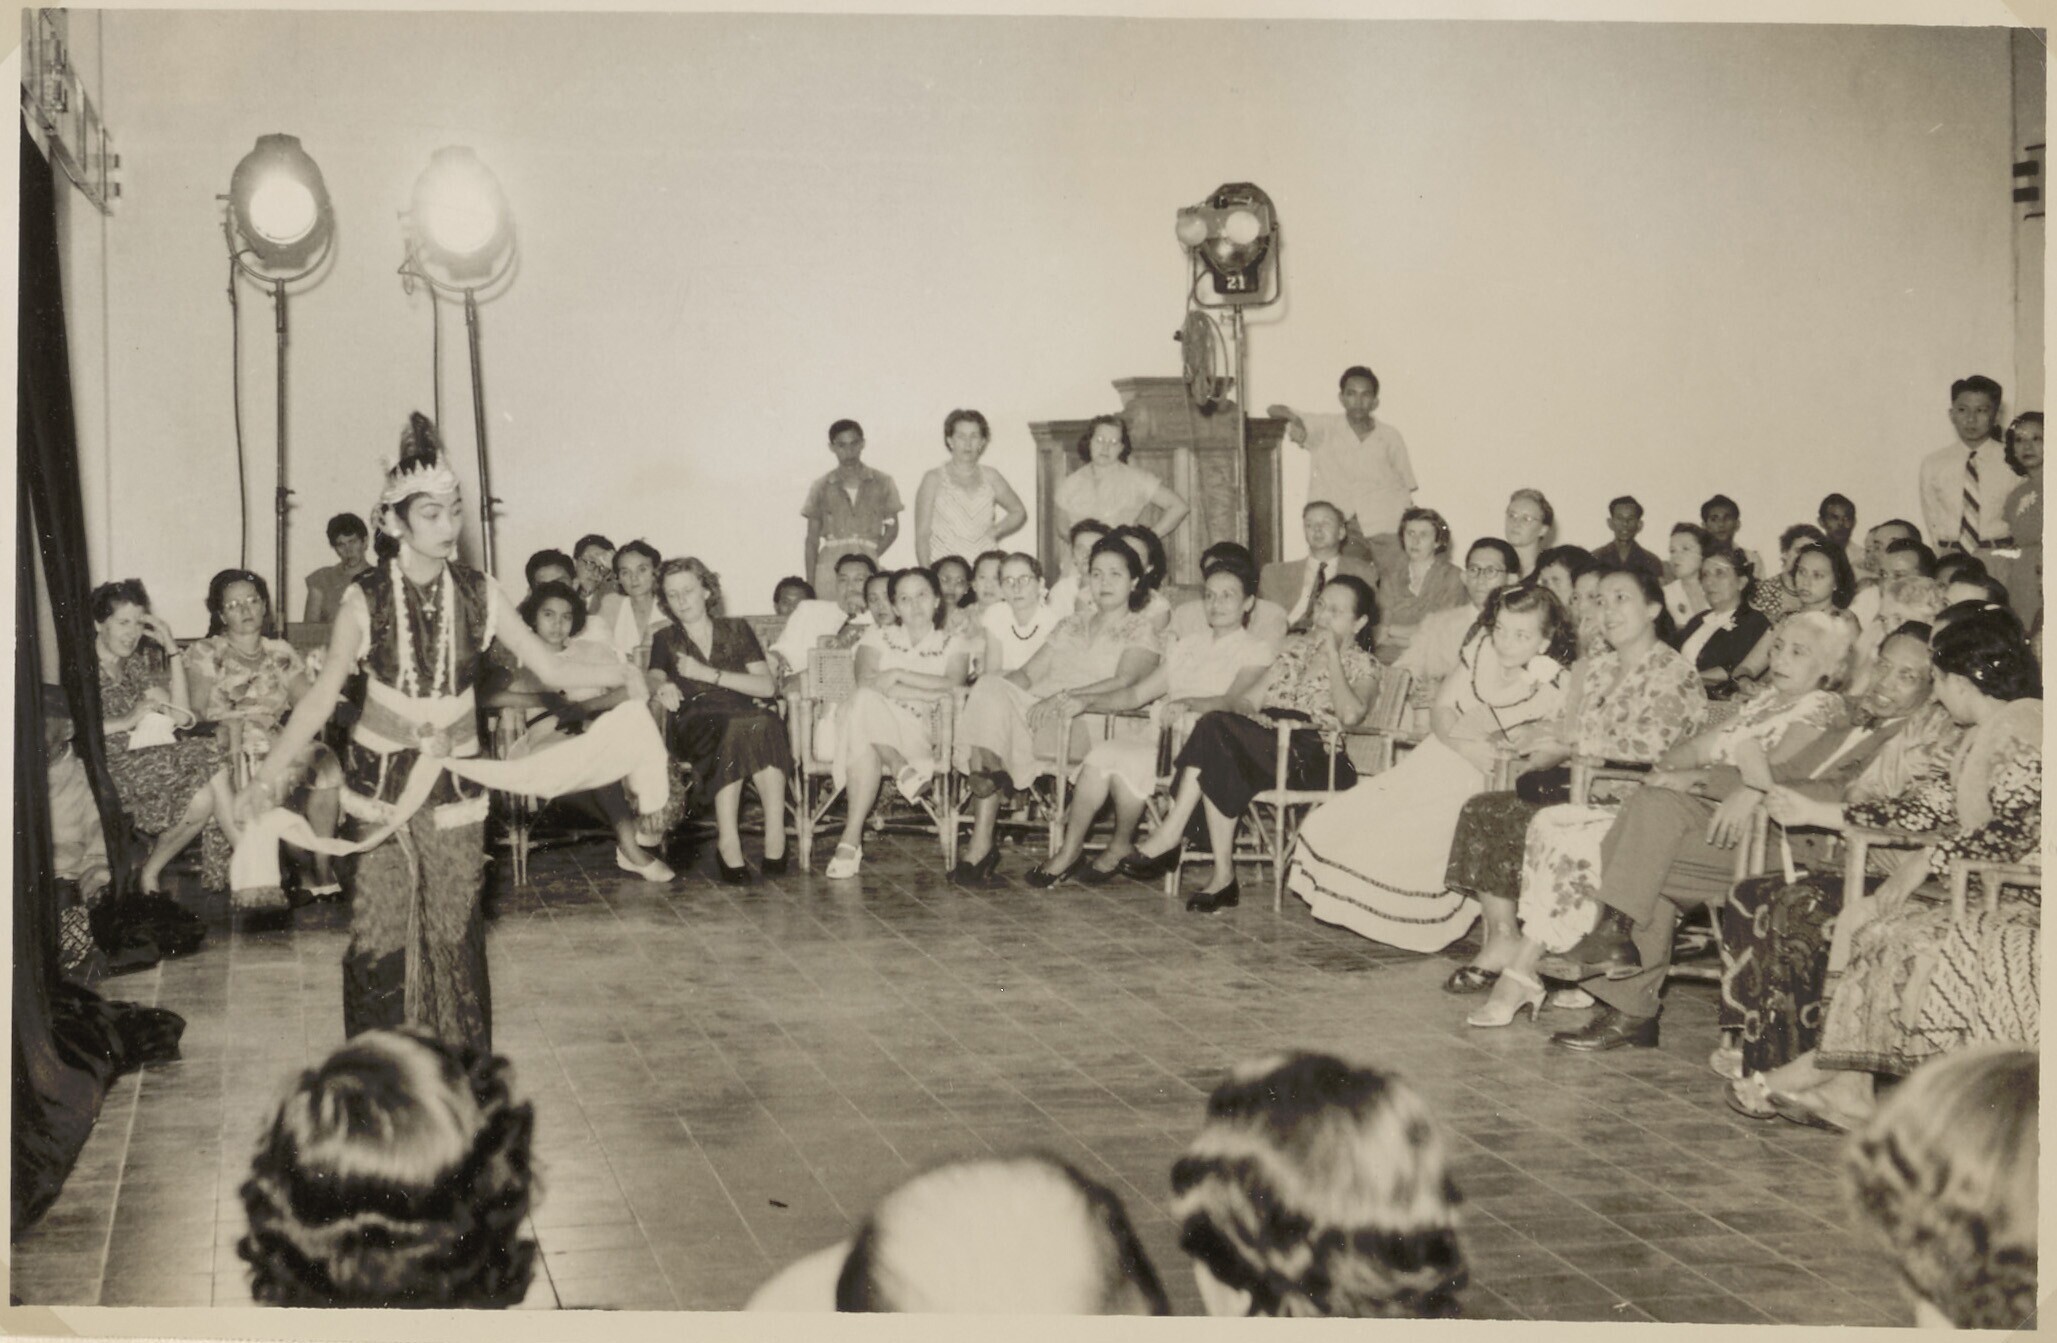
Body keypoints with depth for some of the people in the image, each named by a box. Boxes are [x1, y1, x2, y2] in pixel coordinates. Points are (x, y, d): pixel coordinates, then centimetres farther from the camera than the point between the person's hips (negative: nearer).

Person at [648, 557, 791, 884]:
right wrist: (662, 688, -20)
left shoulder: (737, 629, 21)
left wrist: (708, 674, -1)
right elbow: (653, 681, 5)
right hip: (696, 725, -1)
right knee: (733, 729, -37)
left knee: (765, 725, -37)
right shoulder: (666, 640, 23)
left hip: (747, 716, 1)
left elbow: (767, 686, 8)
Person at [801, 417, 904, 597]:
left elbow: (892, 527, 13)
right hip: (830, 567, 0)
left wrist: (872, 555, -4)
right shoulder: (821, 488, 11)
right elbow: (812, 539, 12)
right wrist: (810, 583, 5)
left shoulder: (882, 483, 11)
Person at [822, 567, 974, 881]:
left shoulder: (953, 645, 20)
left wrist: (898, 675, -7)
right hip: (876, 727, 2)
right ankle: (900, 768, -38)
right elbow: (866, 680, -1)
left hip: (925, 737, -1)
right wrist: (927, 693, -11)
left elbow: (952, 685, -4)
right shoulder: (878, 637, 22)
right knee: (864, 700, -38)